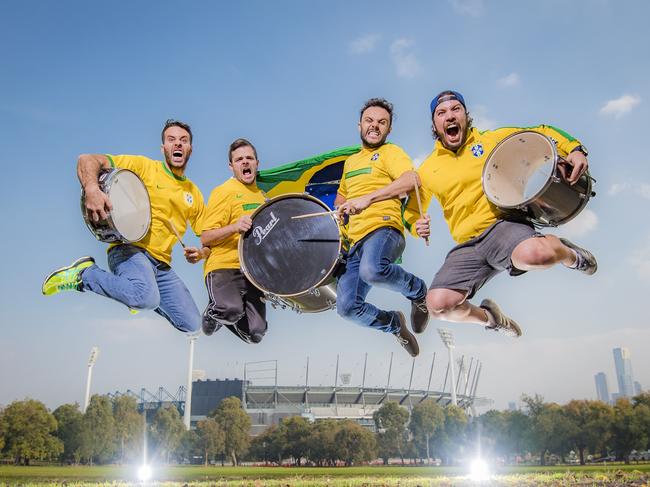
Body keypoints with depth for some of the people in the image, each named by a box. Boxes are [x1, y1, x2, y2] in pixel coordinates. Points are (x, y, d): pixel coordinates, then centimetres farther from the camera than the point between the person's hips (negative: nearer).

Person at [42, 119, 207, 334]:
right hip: (130, 250, -6)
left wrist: (201, 253, -6)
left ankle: (139, 299, 23)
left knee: (192, 324, -3)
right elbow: (88, 160, -8)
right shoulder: (144, 166, 0)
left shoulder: (194, 193, 15)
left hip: (162, 266, 6)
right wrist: (92, 190, -28)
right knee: (147, 298, -37)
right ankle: (83, 274, -9)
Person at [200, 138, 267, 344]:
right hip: (224, 267, -6)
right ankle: (214, 311, 1)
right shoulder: (224, 192, -5)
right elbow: (205, 239, -10)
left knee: (255, 334, -5)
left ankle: (225, 313, 26)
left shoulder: (260, 195, 18)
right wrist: (235, 227, -25)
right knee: (232, 311, -35)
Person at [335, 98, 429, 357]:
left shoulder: (390, 152, 9)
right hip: (356, 240, 6)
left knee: (372, 269, -40)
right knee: (347, 306, -10)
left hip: (383, 228, -6)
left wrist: (368, 198, -17)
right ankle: (394, 324, 19)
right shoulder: (351, 161, 29)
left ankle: (418, 291, -8)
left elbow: (411, 180, -11)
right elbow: (340, 198, 42)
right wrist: (341, 208, 17)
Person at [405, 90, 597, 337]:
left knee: (535, 253, -39)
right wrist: (416, 226, -3)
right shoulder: (428, 170, 12)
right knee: (438, 304, -21)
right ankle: (487, 316, 15)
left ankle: (572, 256, 2)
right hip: (466, 247, 3)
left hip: (503, 223, -2)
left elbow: (542, 132, 15)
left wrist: (574, 149, -4)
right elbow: (411, 210, 21)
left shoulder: (492, 139, 9)